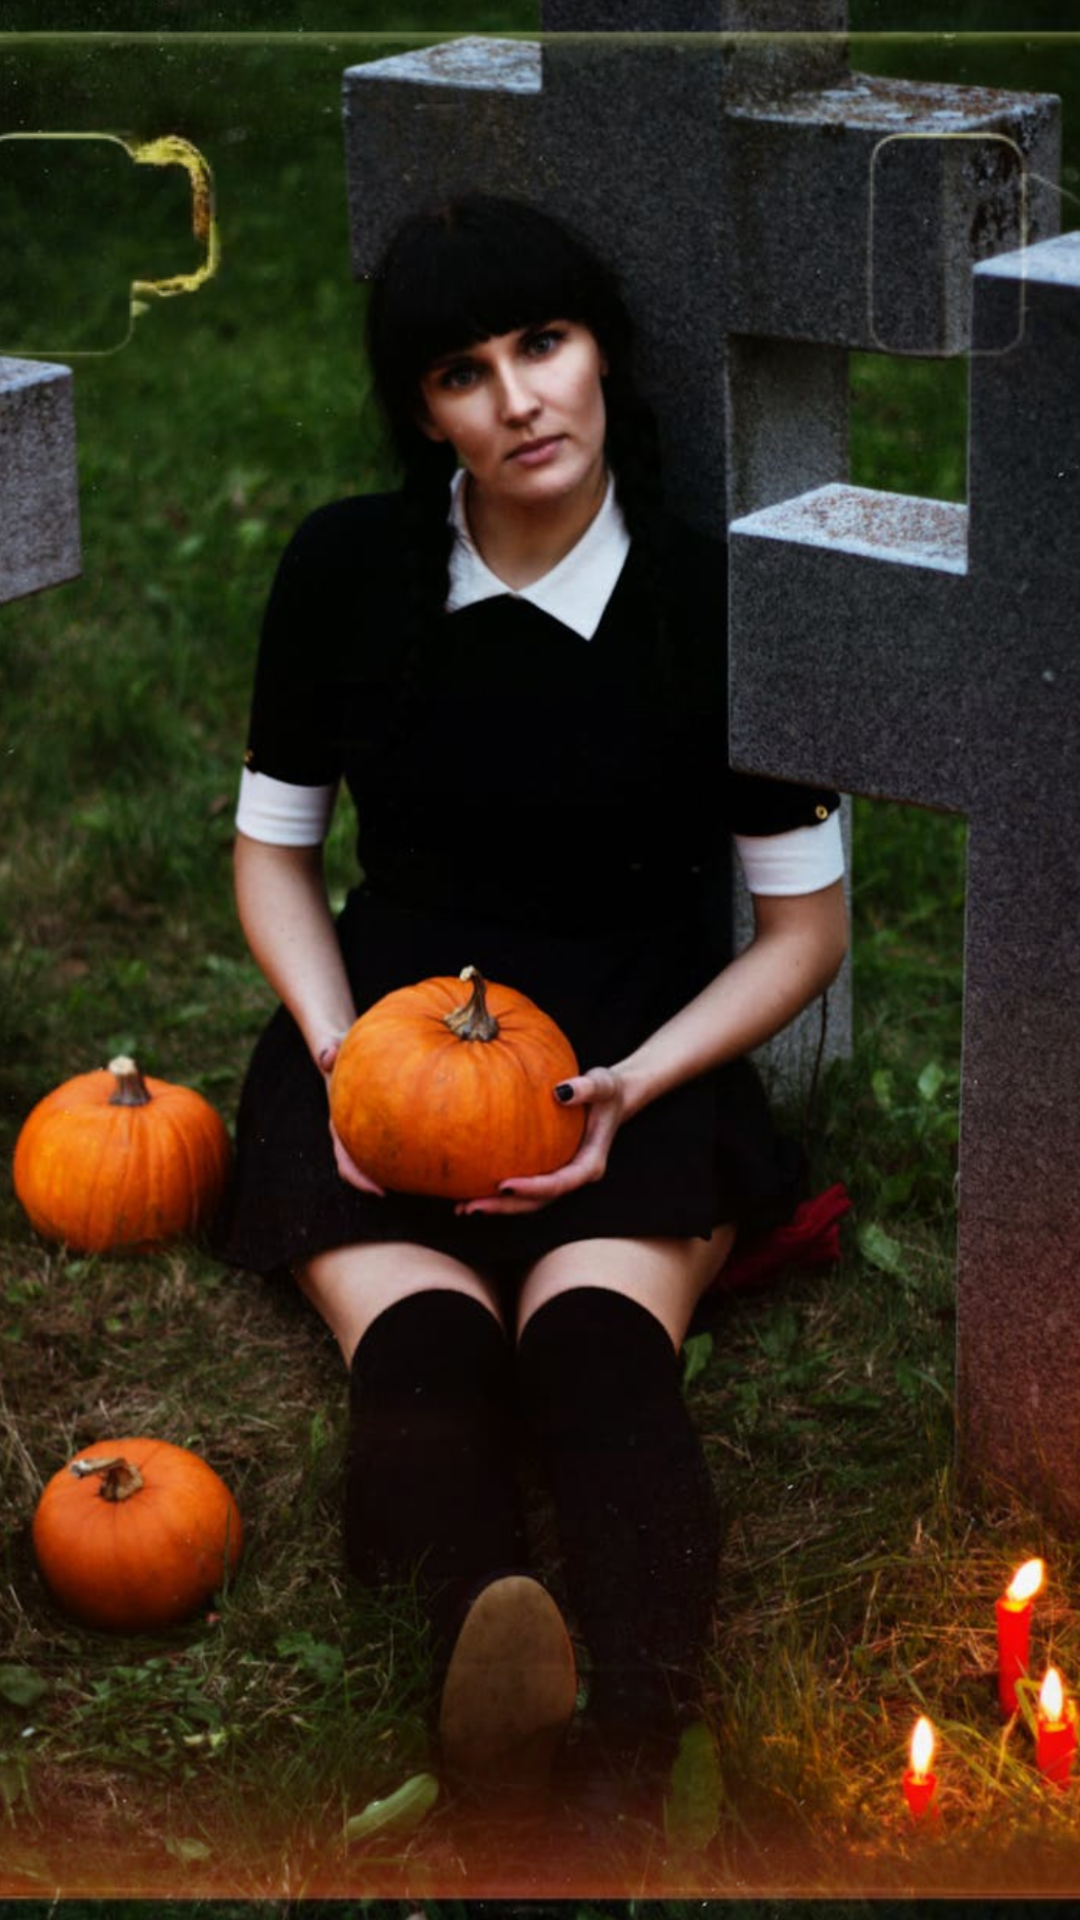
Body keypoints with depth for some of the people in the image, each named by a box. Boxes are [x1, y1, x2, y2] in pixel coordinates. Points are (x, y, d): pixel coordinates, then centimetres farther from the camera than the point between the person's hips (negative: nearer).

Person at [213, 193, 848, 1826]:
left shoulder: (712, 604, -4)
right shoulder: (349, 571, 2)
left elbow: (804, 927, 3)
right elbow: (274, 849, 13)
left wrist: (633, 1085, -12)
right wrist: (339, 1052, -6)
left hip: (638, 1060, -1)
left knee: (598, 1345, -34)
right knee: (422, 1353, -33)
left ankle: (630, 1757, -60)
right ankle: (493, 1634, -64)